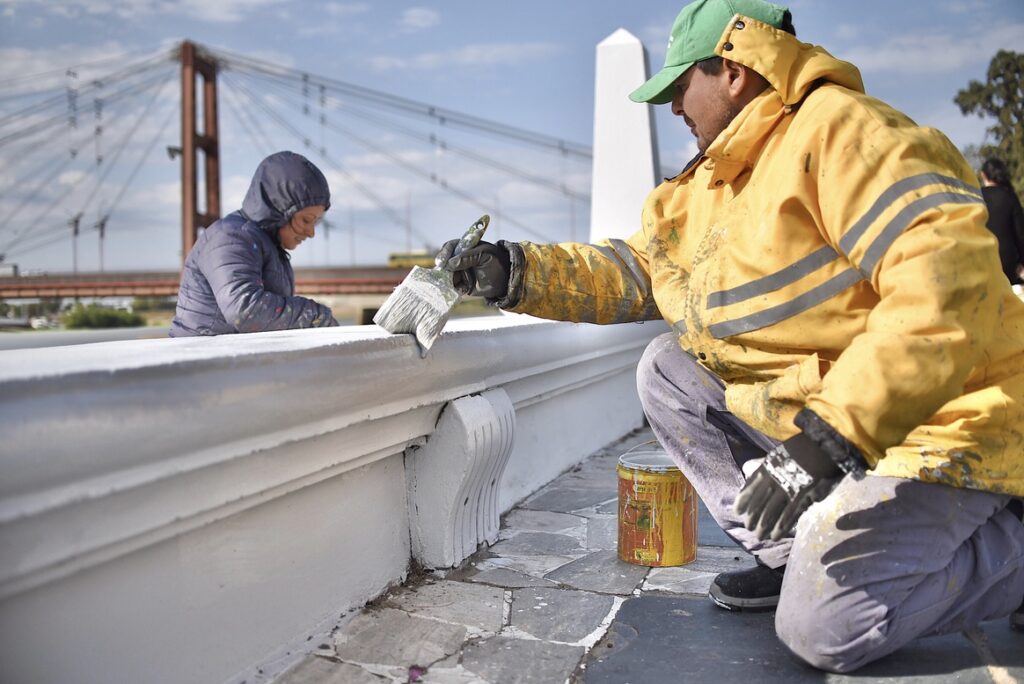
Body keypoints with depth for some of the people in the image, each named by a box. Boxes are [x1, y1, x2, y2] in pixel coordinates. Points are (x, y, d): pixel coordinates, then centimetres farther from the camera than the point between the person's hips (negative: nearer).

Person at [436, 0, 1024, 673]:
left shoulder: (839, 130, -19)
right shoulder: (712, 184, 11)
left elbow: (947, 280, -30)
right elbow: (636, 271, 12)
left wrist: (832, 433, -35)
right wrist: (513, 271, 0)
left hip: (936, 418, -8)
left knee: (823, 628, -17)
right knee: (668, 371, 2)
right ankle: (798, 550, 7)